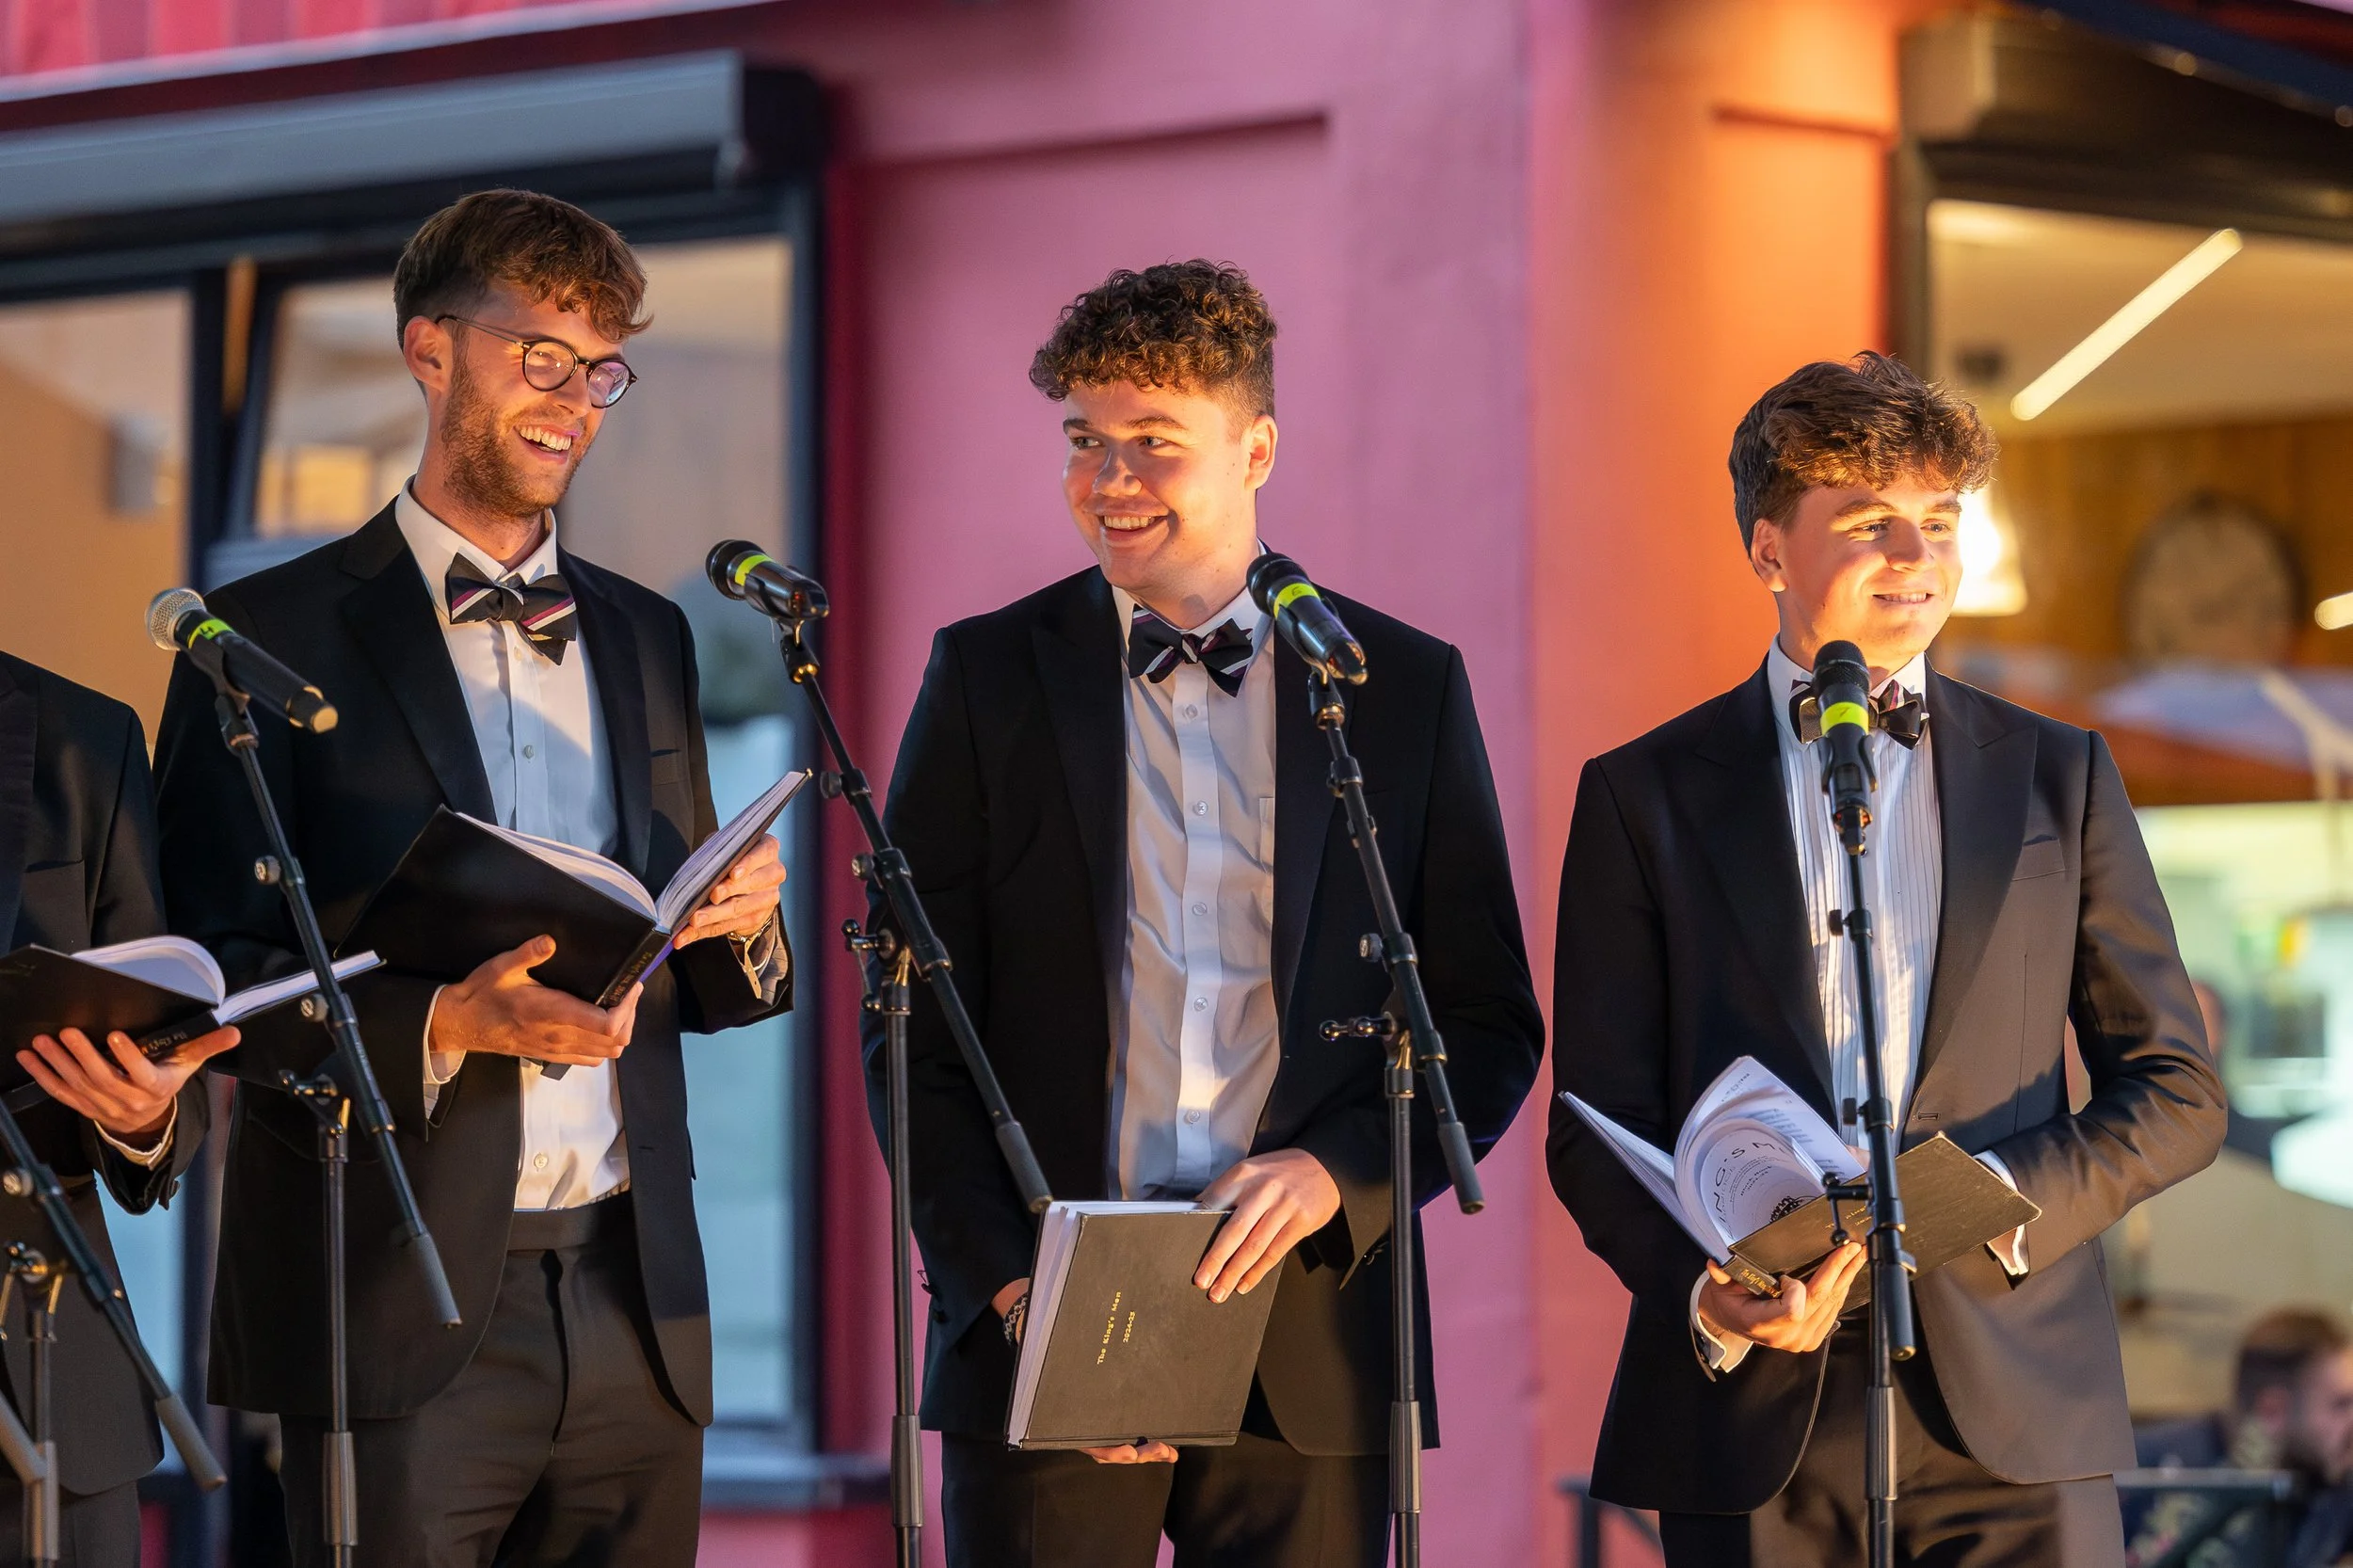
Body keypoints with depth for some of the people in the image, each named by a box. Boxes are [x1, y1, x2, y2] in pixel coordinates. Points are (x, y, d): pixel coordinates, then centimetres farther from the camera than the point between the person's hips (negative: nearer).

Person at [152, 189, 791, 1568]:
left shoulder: (645, 637, 18)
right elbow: (207, 980, -5)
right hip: (397, 1303, -5)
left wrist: (739, 925, -3)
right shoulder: (273, 637, 0)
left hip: (631, 1300, 5)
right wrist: (442, 1024, -19)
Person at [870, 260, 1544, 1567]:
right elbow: (916, 1032, 4)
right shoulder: (990, 676, 7)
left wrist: (1338, 1170, -10)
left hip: (1308, 1347, 0)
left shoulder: (1408, 685, 8)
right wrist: (1008, 1285, -7)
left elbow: (1492, 1027, 8)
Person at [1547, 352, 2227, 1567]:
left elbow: (2177, 1095, 10)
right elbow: (1598, 1125, 4)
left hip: (2015, 1418, 1)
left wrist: (2007, 1198, -8)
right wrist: (1706, 1294, -13)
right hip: (1754, 1418, -1)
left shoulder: (2057, 778, 11)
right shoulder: (1645, 795, 7)